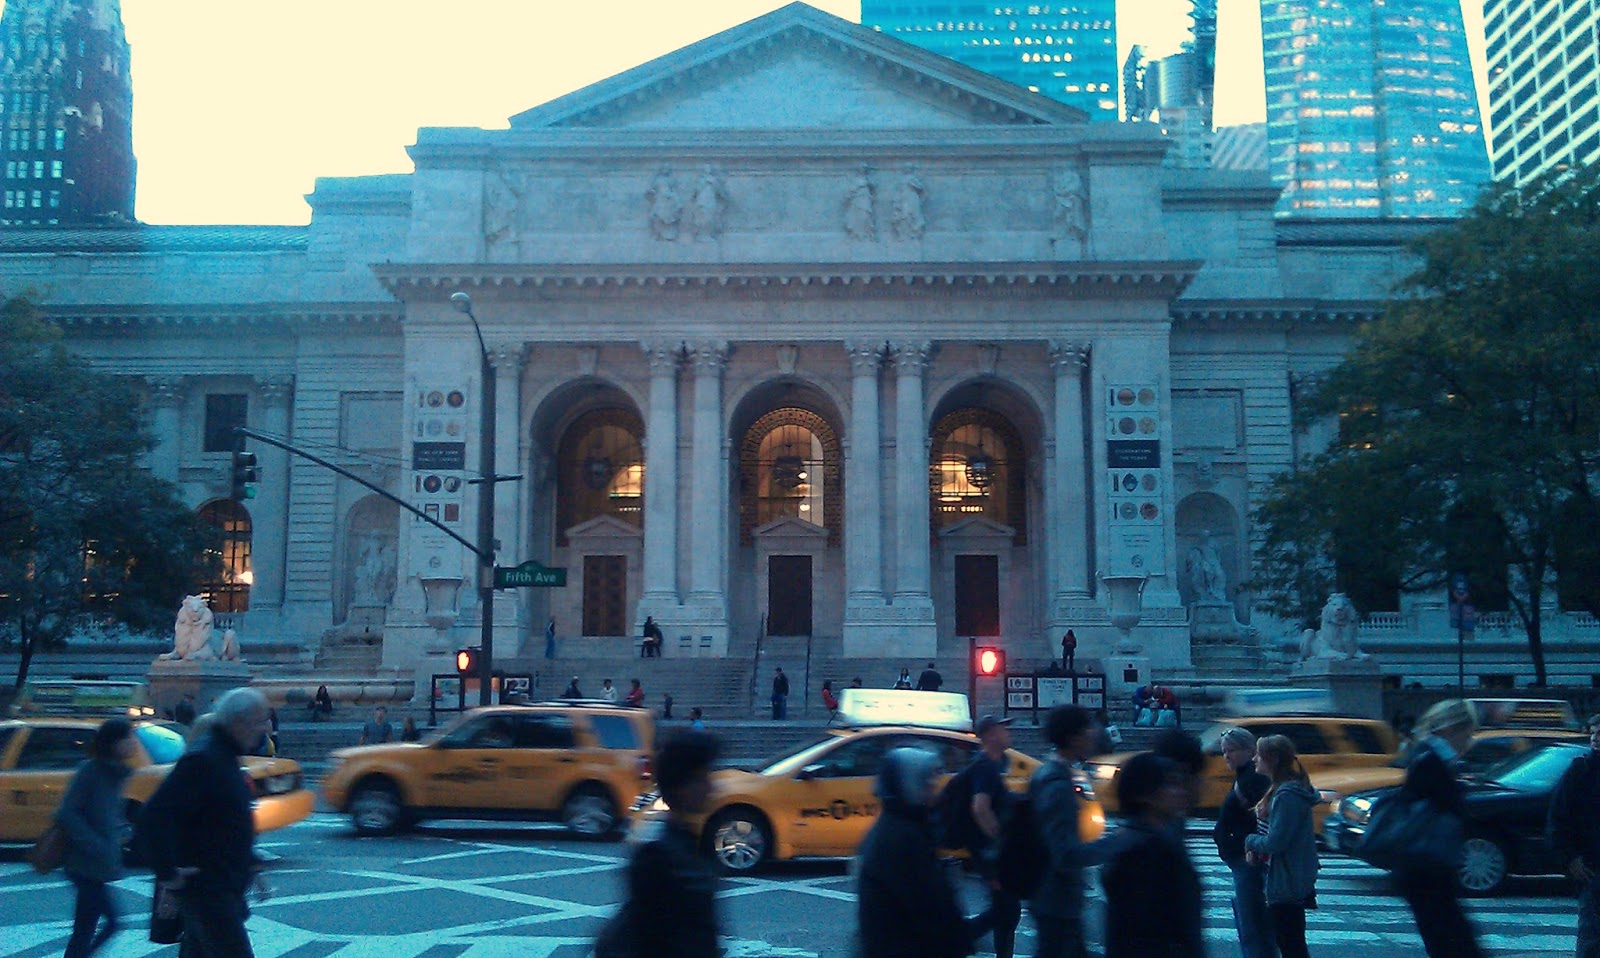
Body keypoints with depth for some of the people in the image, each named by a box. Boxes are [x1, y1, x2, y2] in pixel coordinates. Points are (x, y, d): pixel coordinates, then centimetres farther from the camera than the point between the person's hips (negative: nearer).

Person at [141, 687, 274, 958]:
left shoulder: (225, 758, 14)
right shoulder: (202, 760, -18)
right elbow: (155, 817, -25)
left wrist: (251, 867, 20)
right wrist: (168, 872, -23)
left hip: (222, 888, 10)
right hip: (207, 890, -10)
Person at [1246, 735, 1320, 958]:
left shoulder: (1287, 795, -24)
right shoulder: (1282, 789, 9)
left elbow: (1276, 842, -26)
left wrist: (1250, 841, -8)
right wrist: (1255, 849, 1)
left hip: (1288, 882, -10)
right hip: (1285, 881, 10)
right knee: (1284, 939, 20)